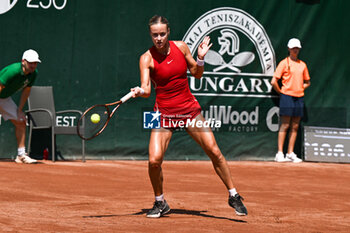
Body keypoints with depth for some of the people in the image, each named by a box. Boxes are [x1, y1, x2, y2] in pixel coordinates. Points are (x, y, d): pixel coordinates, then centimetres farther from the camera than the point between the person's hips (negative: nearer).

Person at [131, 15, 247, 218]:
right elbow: (146, 89, -19)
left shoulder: (181, 47, 0)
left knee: (214, 151, -4)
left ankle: (234, 196, 13)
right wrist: (140, 91, -41)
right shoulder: (147, 58, -9)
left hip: (189, 108, 2)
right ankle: (160, 203, 10)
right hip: (164, 113, -2)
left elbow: (197, 74, 12)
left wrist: (201, 58, -6)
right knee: (154, 160, -15)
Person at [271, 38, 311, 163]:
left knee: (295, 127, 5)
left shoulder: (302, 64, 13)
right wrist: (281, 92, -1)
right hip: (287, 97, -5)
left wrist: (300, 88, 9)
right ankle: (280, 154, -5)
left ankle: (290, 153, 9)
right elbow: (274, 81, -6)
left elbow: (307, 82, 25)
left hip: (299, 97, 5)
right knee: (285, 125, -7)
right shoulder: (284, 63, -2)